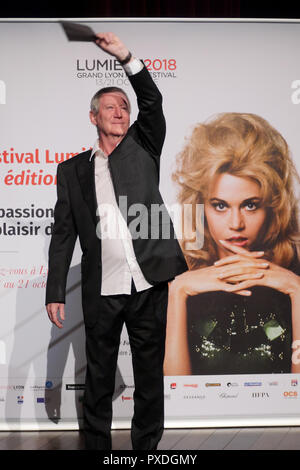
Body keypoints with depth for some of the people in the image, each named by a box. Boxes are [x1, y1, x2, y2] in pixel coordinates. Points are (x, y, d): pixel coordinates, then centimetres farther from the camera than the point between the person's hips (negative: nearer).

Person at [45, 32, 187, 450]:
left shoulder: (143, 147, 12)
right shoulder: (73, 169, 9)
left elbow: (152, 103, -4)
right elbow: (63, 234, 5)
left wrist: (126, 57, -14)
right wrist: (55, 293, 0)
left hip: (149, 282, 1)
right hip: (101, 290, 0)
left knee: (150, 375, 11)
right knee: (99, 377, 11)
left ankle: (147, 447, 27)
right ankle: (97, 445, 28)